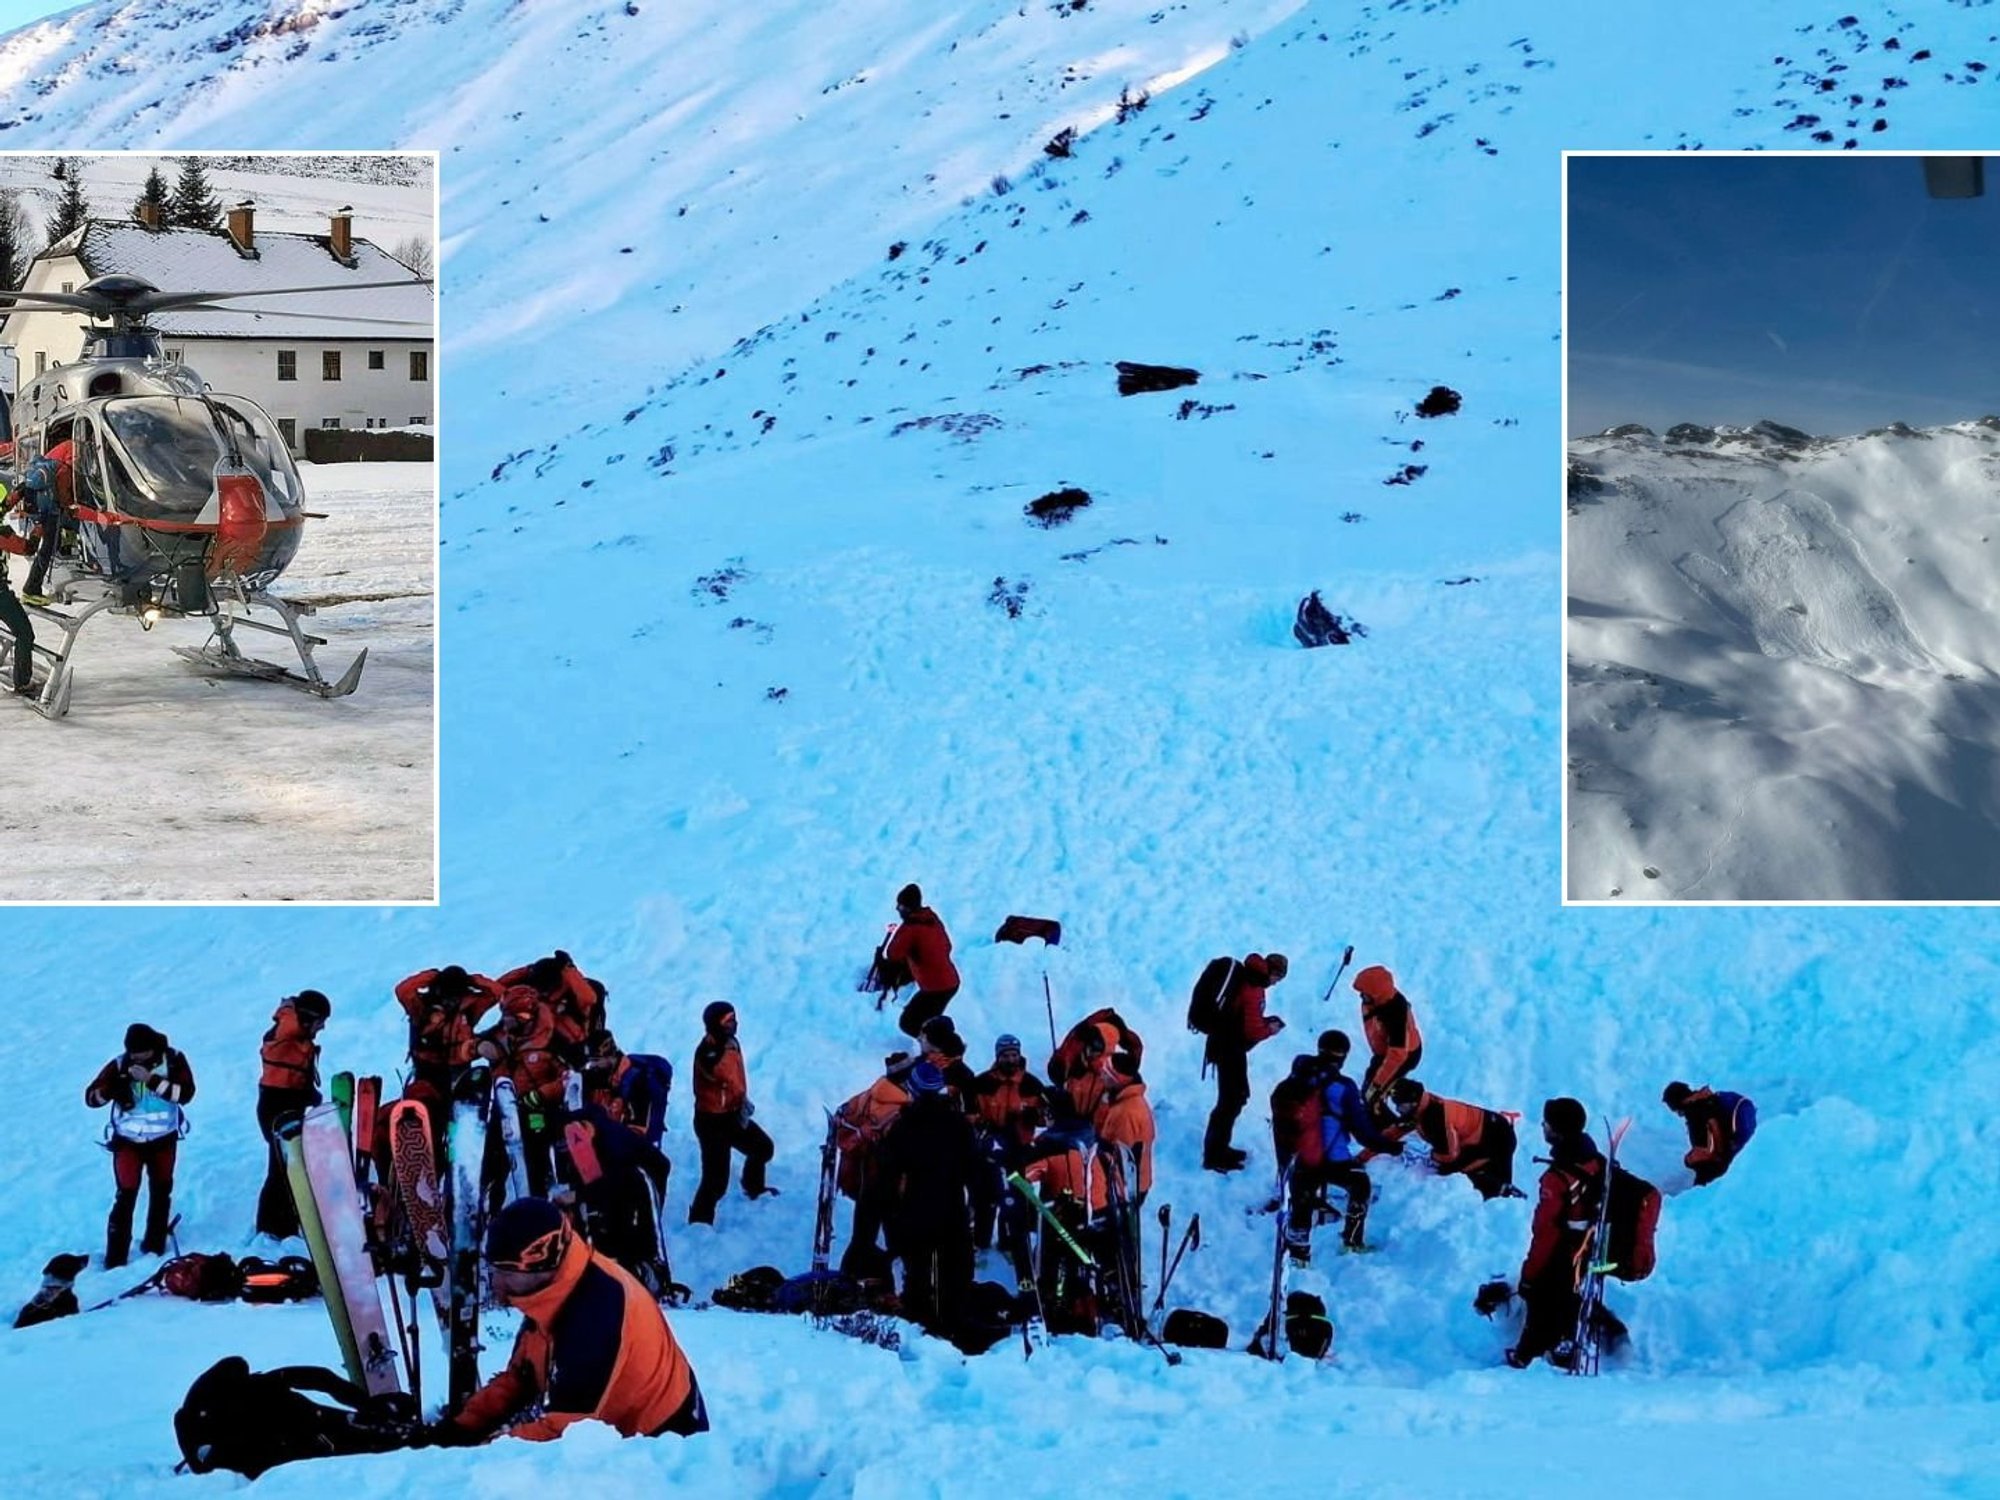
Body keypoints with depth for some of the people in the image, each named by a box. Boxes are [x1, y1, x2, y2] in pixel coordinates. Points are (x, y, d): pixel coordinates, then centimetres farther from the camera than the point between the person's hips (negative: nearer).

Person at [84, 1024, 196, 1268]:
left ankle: (155, 1245, 32)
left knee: (161, 1191, 14)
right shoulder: (120, 1065, -13)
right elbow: (91, 1097, -13)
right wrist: (111, 1090, -35)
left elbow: (186, 1092, -23)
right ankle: (115, 1257, -5)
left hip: (163, 1138, 2)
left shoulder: (173, 1061, -12)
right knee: (126, 1195, -9)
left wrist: (151, 1080, -32)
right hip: (128, 1139, -2)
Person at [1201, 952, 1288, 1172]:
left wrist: (1264, 1021, 6)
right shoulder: (1253, 991, -25)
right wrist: (1269, 1029, -6)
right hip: (1230, 1048, -10)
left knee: (1236, 1096, 19)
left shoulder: (1246, 978, 5)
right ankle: (1213, 1156, 4)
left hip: (1225, 1043, 10)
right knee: (1231, 1100, -2)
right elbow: (1252, 1031, -24)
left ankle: (1219, 1147, 29)